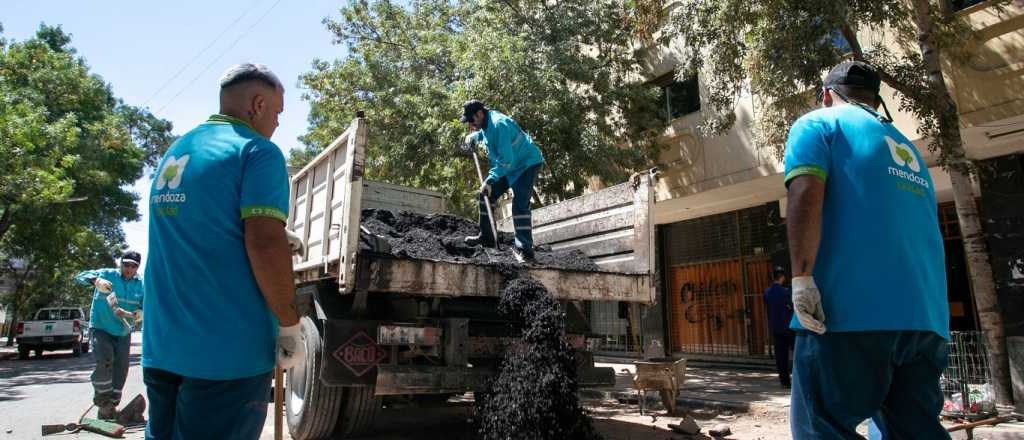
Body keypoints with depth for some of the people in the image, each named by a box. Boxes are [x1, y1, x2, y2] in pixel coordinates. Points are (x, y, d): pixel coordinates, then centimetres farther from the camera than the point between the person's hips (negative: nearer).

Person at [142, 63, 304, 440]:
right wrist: (290, 327, -12)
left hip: (161, 347, 8)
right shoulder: (256, 150, -9)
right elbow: (265, 243, -19)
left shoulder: (173, 154, 16)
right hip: (228, 350, -8)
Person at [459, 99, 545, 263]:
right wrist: (472, 137, 5)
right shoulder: (487, 123, 0)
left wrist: (490, 180, -36)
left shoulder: (499, 125, -30)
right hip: (508, 166, 10)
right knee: (486, 194, 7)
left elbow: (506, 160, -34)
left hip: (527, 164, -10)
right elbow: (481, 133, 28)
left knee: (520, 203, -23)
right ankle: (486, 236, 19)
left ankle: (524, 248, -18)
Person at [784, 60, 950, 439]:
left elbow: (806, 195, -12)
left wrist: (801, 278, -17)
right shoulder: (908, 148, 28)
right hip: (925, 316, 7)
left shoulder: (818, 124, 7)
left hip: (849, 309, -7)